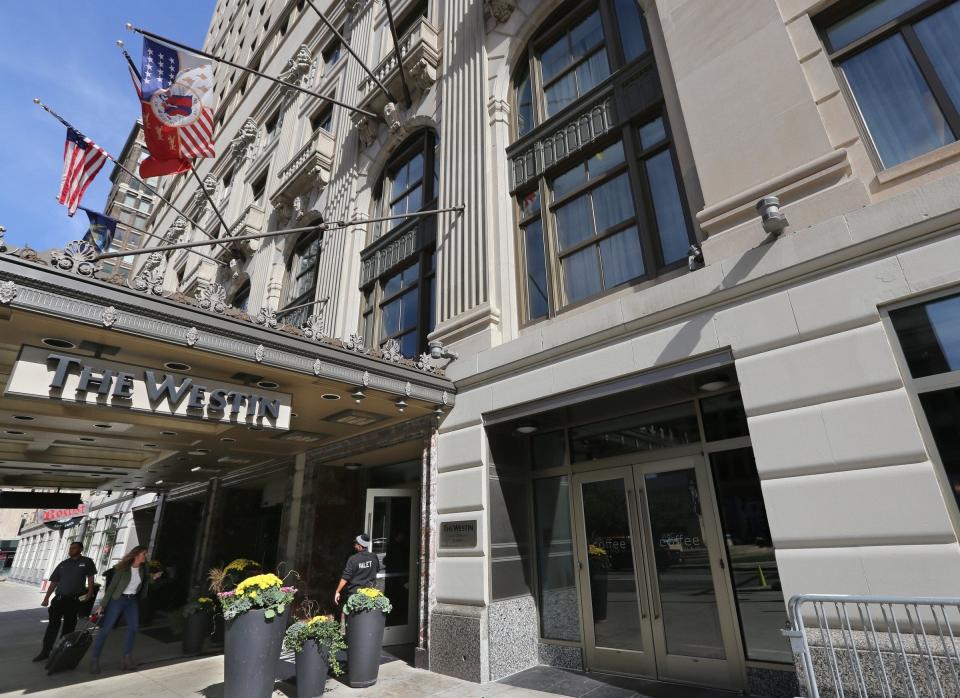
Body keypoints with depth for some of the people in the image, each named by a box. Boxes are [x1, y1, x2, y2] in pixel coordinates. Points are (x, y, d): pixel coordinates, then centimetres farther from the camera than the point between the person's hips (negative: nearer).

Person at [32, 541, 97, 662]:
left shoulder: (87, 562, 2)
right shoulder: (63, 564, 11)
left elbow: (90, 578, 0)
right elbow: (54, 582, 13)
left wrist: (90, 592, -10)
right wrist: (46, 598, 4)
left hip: (75, 599, -2)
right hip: (59, 598, 2)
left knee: (69, 625, 6)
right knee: (53, 624, -4)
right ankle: (45, 651, 4)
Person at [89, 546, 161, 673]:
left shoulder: (143, 569, -2)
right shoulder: (123, 568, -15)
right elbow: (112, 586, -11)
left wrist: (153, 577, -4)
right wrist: (102, 605, -11)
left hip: (132, 600, 4)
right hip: (118, 599, -4)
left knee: (133, 628, -4)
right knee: (106, 629, -3)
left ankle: (127, 657, 8)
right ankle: (94, 659, 10)